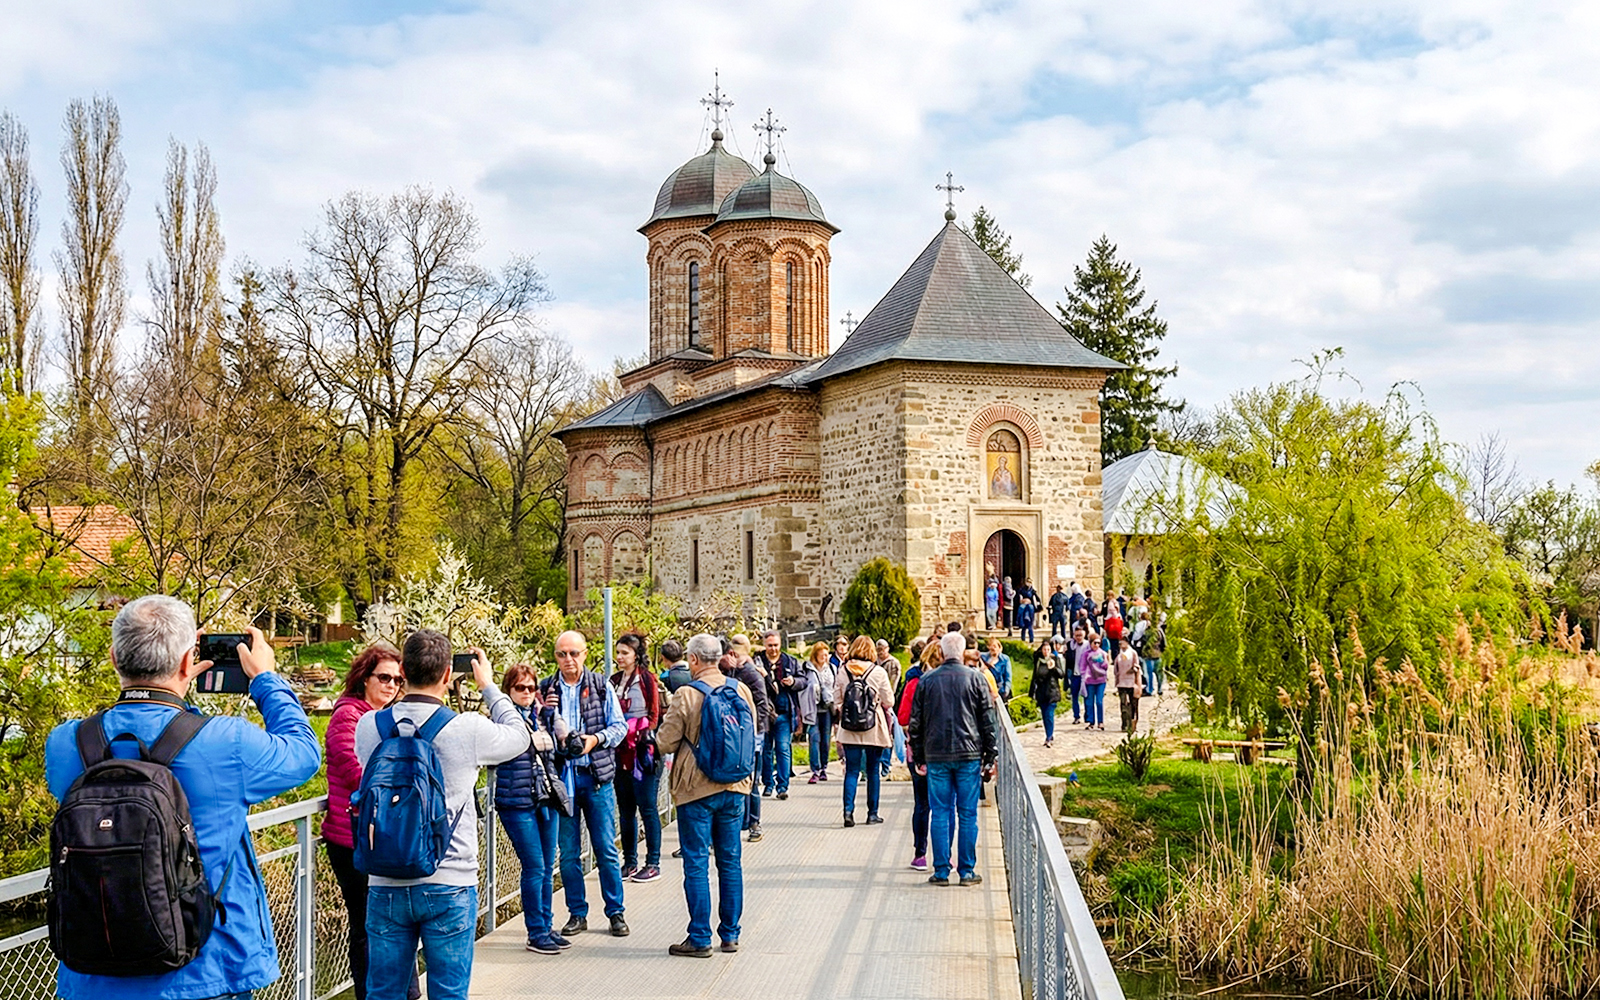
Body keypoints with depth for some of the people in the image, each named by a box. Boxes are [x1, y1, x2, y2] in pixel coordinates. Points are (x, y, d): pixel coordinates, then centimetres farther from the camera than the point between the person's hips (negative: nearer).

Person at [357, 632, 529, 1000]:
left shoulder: (369, 727, -4)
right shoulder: (469, 729, -12)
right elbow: (519, 736, 8)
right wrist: (488, 686, 21)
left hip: (386, 884, 3)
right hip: (449, 887, -3)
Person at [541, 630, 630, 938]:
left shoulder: (601, 686, 3)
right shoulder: (546, 689, 7)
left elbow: (619, 726, 3)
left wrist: (597, 738, -14)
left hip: (597, 774, -1)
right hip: (561, 775, 1)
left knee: (606, 849, 1)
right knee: (569, 852, 6)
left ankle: (615, 912, 12)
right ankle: (577, 914, 17)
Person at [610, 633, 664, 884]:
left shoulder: (647, 679, -4)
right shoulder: (614, 681, 13)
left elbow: (654, 715, -3)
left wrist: (646, 738, -13)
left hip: (643, 753, -6)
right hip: (620, 753, 6)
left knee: (647, 807, -3)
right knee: (625, 809, 9)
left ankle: (653, 863, 3)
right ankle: (629, 862, 17)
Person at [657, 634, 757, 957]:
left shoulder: (687, 695, -14)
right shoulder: (742, 690, 1)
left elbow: (666, 743, -9)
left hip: (697, 788, -5)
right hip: (735, 786, 5)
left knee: (696, 864, 2)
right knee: (730, 861, 12)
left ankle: (700, 939, 4)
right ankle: (730, 934, 17)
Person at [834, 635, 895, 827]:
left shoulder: (843, 672, -1)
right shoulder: (878, 672, -7)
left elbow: (837, 701, 2)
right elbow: (888, 701, -3)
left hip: (849, 729, 1)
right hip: (874, 729, -1)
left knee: (851, 770, 4)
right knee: (873, 770, 10)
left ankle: (848, 810, -10)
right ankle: (872, 813, 16)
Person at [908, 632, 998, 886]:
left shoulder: (927, 681, 3)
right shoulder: (975, 679, 0)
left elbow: (915, 722, 6)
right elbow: (988, 720, 2)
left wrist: (919, 758, 13)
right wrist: (990, 756, 8)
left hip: (936, 756, 1)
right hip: (969, 755, -1)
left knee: (939, 813, 5)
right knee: (968, 813, 4)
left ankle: (941, 871, 5)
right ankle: (967, 870, 6)